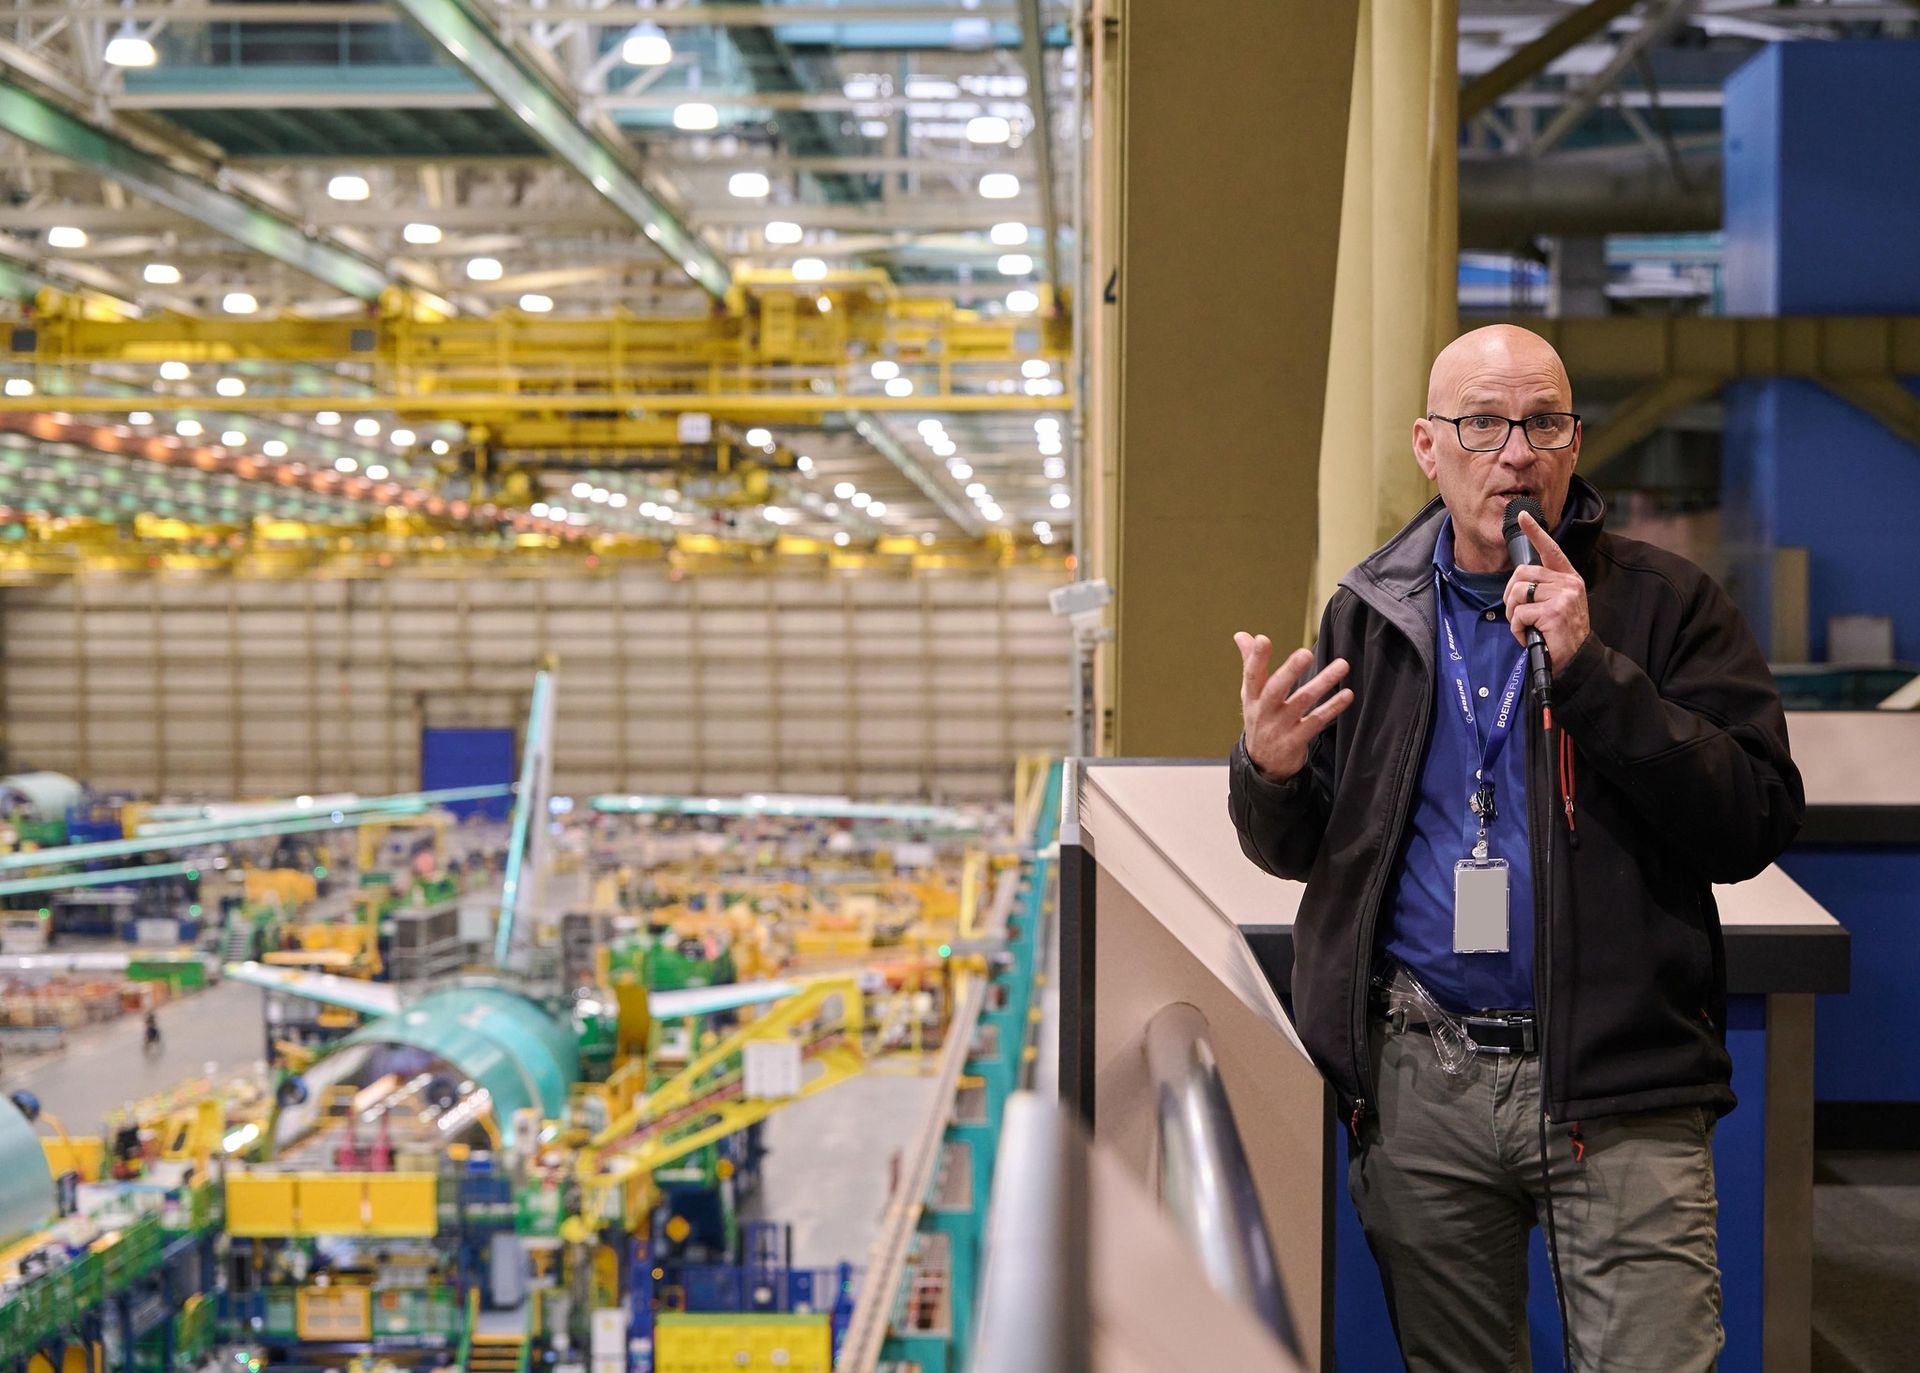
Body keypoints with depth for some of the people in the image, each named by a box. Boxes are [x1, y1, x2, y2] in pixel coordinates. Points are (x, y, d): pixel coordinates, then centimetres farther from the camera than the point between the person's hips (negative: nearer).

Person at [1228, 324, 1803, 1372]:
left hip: (1618, 1089, -3)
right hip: (1420, 1080, 3)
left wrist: (1591, 673, -19)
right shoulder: (1369, 615, 9)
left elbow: (1753, 828, -11)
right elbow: (1300, 852, 13)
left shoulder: (1665, 605, 0)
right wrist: (1268, 774, -10)